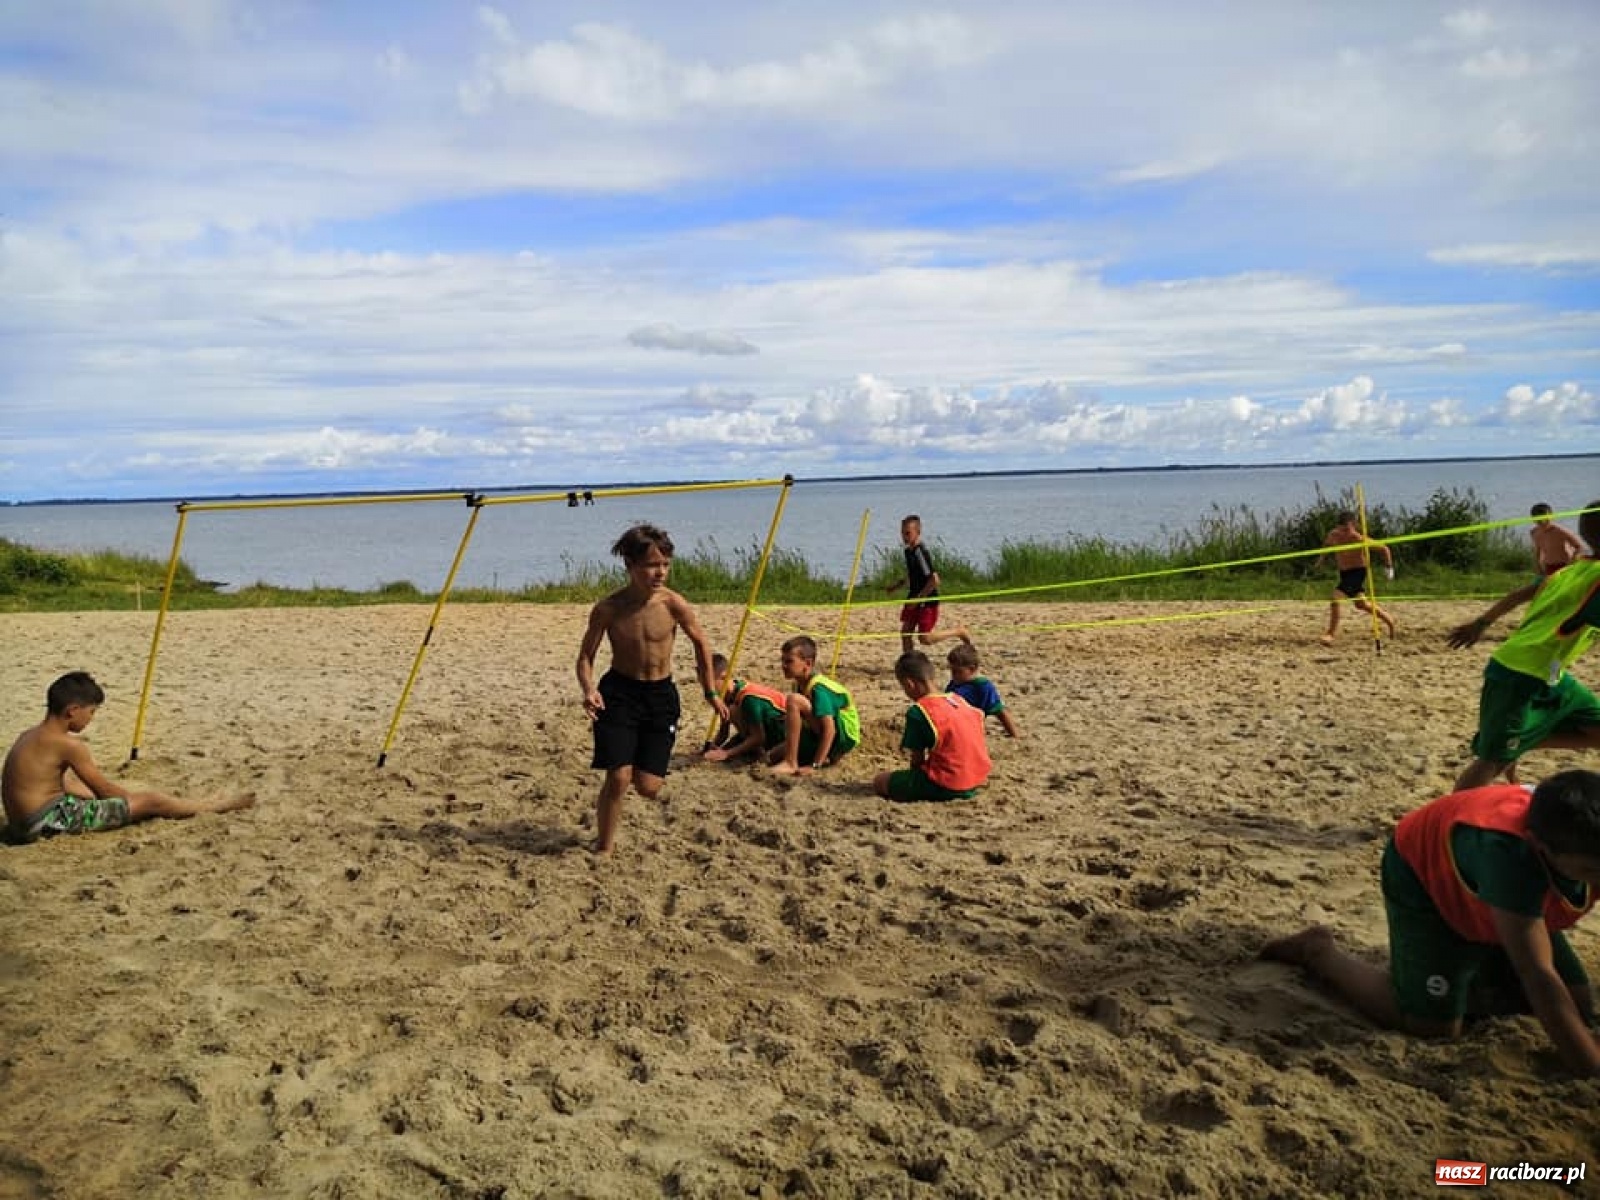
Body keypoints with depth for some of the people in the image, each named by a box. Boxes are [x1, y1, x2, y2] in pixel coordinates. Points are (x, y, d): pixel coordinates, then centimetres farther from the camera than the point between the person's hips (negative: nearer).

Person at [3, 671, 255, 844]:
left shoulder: (31, 736, 12)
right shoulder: (69, 744, -16)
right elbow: (104, 790, -8)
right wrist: (137, 798, 9)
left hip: (23, 821, 10)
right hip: (51, 820, -9)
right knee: (150, 801, -5)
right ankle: (218, 805, 8)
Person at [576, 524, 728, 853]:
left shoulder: (674, 604, -14)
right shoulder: (607, 609, -15)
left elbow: (700, 643, 4)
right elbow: (586, 656, -3)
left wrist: (711, 693, 9)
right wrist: (588, 689, -24)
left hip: (661, 694, 1)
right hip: (619, 692, -1)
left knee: (647, 787, -2)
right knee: (618, 778, -12)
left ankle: (640, 764, 37)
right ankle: (604, 847, 11)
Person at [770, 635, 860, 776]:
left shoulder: (818, 689, -22)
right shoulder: (801, 684, 6)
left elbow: (829, 730, -29)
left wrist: (815, 765, -30)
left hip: (843, 737, -10)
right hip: (819, 735, 10)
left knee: (794, 700, -26)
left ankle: (790, 763, -22)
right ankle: (823, 757, 8)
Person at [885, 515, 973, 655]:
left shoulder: (920, 552, -22)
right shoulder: (908, 551, 7)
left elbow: (934, 580, -26)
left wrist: (918, 598, -21)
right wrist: (896, 585, 11)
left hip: (927, 601, -9)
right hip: (914, 599, 9)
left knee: (925, 638, -5)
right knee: (905, 632, 3)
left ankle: (959, 631, 13)